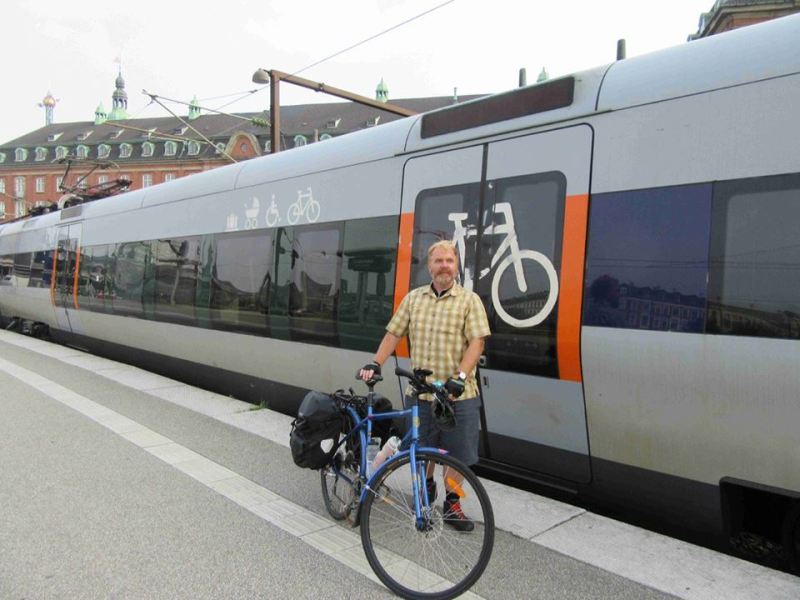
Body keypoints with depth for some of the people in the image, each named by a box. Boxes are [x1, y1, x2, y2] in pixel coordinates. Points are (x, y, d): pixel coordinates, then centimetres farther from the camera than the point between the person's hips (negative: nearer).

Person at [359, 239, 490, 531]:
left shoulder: (469, 300, -2)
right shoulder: (413, 298, 9)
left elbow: (477, 341, -10)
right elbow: (394, 334, 11)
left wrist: (460, 376, -22)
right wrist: (375, 364, 0)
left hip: (458, 395, -3)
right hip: (419, 392, 3)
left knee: (457, 452, 6)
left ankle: (451, 503, 24)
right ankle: (427, 486, 41)